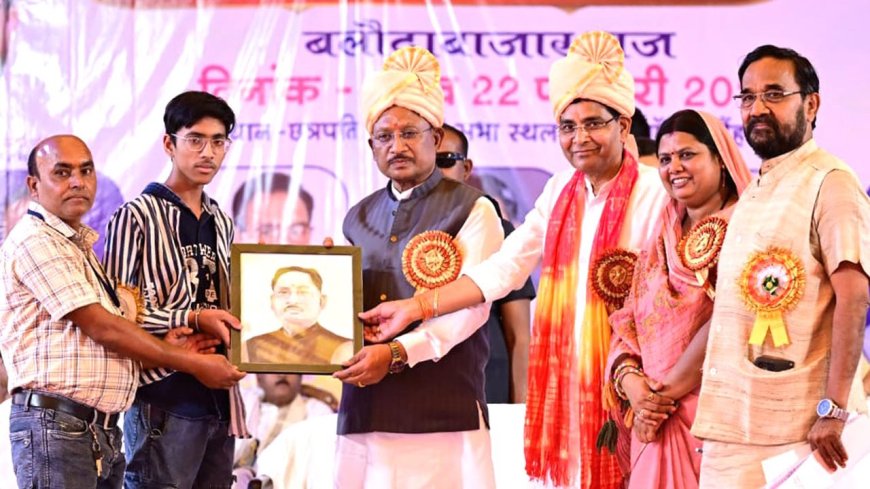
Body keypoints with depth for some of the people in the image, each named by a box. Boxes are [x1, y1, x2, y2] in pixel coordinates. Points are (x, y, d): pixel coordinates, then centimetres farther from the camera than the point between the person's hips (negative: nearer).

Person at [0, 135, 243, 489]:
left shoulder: (78, 244, 21)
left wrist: (162, 343, 2)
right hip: (56, 423, -9)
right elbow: (100, 327, -12)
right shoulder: (35, 241, -8)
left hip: (102, 429, 9)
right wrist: (193, 364, -6)